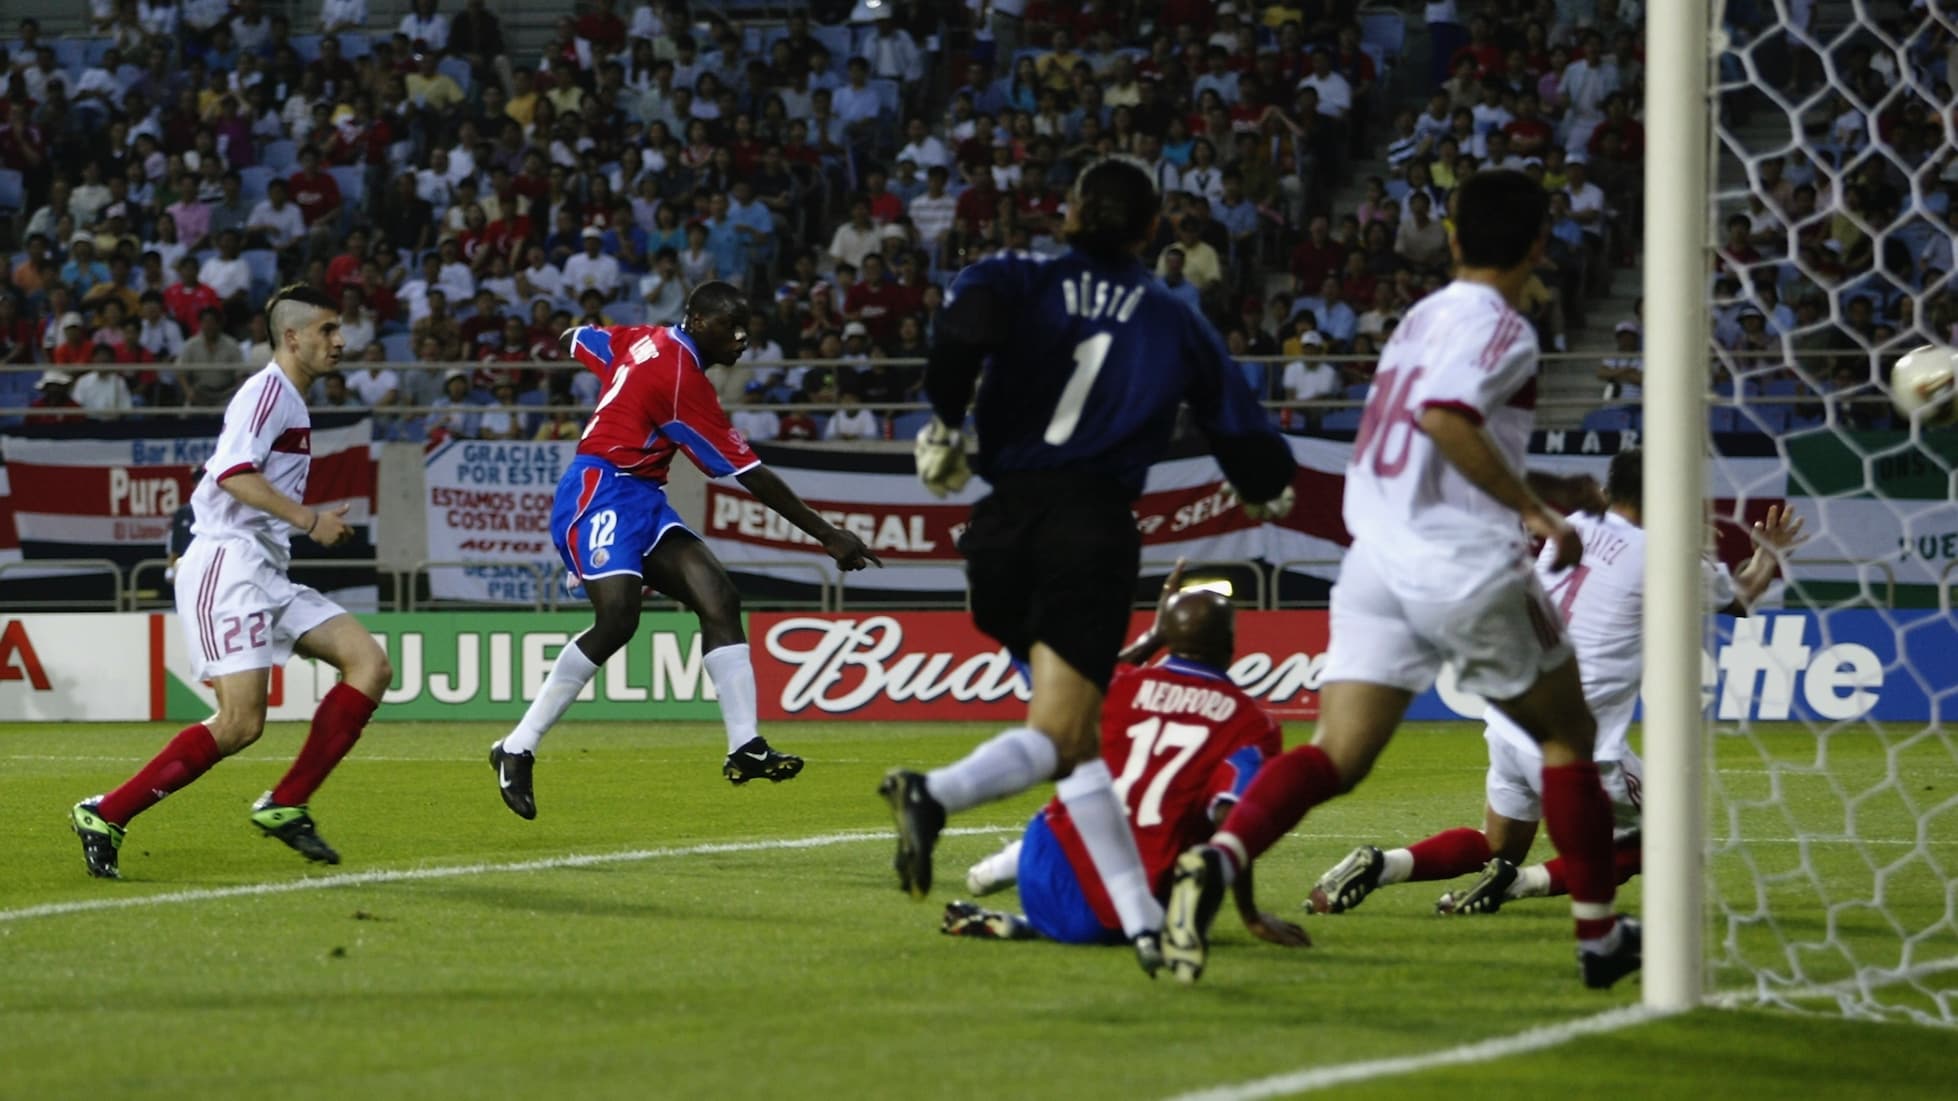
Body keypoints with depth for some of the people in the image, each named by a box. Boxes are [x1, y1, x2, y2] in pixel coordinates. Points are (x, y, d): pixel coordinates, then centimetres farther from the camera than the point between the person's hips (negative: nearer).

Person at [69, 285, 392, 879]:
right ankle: (105, 816, -10)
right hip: (227, 563, -10)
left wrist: (309, 521, 19)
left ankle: (284, 806, -2)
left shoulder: (292, 402, 22)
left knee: (370, 663, -2)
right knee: (240, 723, -17)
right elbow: (233, 472, -22)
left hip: (266, 574, 10)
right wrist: (309, 520, -20)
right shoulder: (268, 390, -9)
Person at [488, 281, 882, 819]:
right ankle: (516, 749, -19)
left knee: (718, 598, -5)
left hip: (642, 501, 10)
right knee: (617, 617, -27)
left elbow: (576, 340, 29)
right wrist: (829, 536, -12)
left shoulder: (642, 340, 10)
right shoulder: (683, 379, -17)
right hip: (599, 493, -10)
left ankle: (745, 747, -12)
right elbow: (751, 476, -16)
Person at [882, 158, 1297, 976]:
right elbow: (1238, 426, 19)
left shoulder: (1018, 283, 11)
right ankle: (934, 793, -40)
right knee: (1055, 737, -11)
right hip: (1093, 527, -3)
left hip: (1004, 524, 3)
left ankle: (1140, 918, 8)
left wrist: (944, 421, 1)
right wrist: (1268, 490, 41)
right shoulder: (1176, 323, 14)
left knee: (1077, 738, 13)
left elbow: (969, 318, -13)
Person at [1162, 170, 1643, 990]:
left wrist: (1532, 496, 42)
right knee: (1567, 734, 14)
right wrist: (1533, 509, -17)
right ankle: (1599, 936, 19)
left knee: (1335, 756, -5)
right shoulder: (1499, 328, -6)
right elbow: (1445, 416, -24)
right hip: (1466, 569, -6)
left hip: (1376, 561, 6)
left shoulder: (1422, 317, 19)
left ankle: (1216, 861, -31)